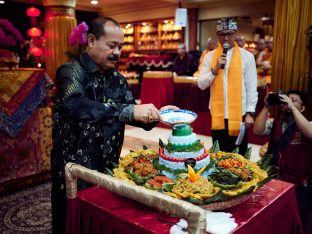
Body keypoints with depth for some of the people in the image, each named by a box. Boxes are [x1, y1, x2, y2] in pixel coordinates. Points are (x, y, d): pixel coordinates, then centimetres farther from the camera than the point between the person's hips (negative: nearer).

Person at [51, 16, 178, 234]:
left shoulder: (118, 79, 5)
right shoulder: (70, 72, -14)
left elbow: (132, 115, 6)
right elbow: (75, 106, -34)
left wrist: (157, 115, -14)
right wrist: (130, 110, -38)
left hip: (109, 167, 6)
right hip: (74, 170, -5)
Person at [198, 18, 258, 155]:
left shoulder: (247, 56, -1)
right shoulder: (210, 56, 4)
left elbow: (251, 87, -2)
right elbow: (201, 85, -1)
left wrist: (250, 112, -5)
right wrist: (215, 69, -15)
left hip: (239, 114, -1)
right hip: (218, 115, 2)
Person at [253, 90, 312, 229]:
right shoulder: (274, 122, 7)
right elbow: (257, 131, -9)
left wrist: (292, 108, -24)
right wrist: (266, 107, -15)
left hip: (298, 186, -2)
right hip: (272, 179, 2)